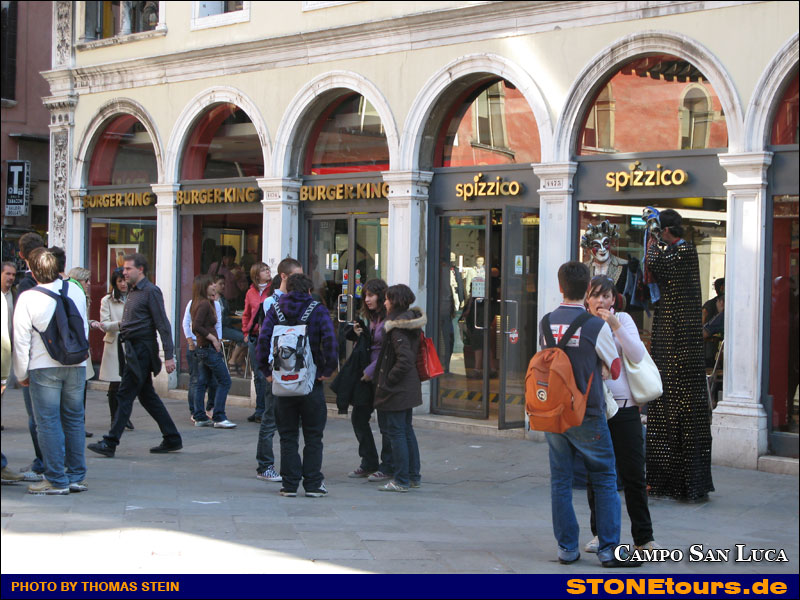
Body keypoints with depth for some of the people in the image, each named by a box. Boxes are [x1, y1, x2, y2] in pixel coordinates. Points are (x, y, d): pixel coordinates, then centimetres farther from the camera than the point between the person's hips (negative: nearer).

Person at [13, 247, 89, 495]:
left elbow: (21, 340, -6)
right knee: (74, 420, 12)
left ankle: (57, 480, 2)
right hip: (76, 365, 4)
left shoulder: (27, 298, -11)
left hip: (44, 367, -4)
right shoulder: (75, 290, 2)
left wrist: (22, 374, 4)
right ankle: (77, 477, 16)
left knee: (48, 423, 2)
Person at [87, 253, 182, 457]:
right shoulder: (132, 291, 17)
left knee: (125, 395, -8)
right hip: (133, 349, 9)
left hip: (142, 350, -9)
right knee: (147, 396, 12)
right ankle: (172, 439, 18)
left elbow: (163, 325, -15)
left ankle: (110, 443, -5)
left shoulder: (151, 291, -11)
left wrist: (168, 356, -19)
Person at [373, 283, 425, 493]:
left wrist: (388, 380, -17)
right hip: (409, 387, 10)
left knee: (396, 432, -3)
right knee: (407, 430, 16)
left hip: (397, 389, -10)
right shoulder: (411, 323, 9)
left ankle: (401, 480, 1)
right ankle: (413, 476, 23)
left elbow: (404, 360, -26)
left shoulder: (397, 328, -19)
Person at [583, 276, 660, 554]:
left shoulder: (623, 320, 4)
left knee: (633, 475, 0)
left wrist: (616, 326, -15)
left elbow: (638, 355, -8)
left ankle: (644, 538, 10)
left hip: (624, 407, -1)